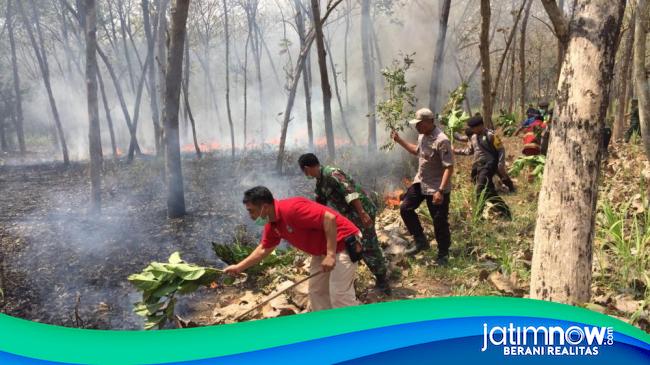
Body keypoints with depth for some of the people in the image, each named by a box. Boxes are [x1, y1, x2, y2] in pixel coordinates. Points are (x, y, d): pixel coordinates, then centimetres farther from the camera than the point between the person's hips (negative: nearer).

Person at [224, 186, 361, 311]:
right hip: (321, 252, 10)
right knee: (316, 293, 13)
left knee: (340, 296, -10)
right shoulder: (272, 225, 3)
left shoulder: (291, 209, -27)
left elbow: (329, 218, -30)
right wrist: (239, 267, 17)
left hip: (343, 244, -10)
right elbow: (263, 249, 20)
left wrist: (331, 254, -30)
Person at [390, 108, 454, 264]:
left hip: (436, 188, -8)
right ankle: (421, 241, 22)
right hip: (420, 182, 8)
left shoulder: (441, 141, -26)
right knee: (405, 208, 8)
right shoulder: (422, 136, 2)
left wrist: (441, 191, -30)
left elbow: (449, 168, -26)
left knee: (439, 222, 4)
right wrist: (399, 140, 16)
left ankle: (443, 253, 24)